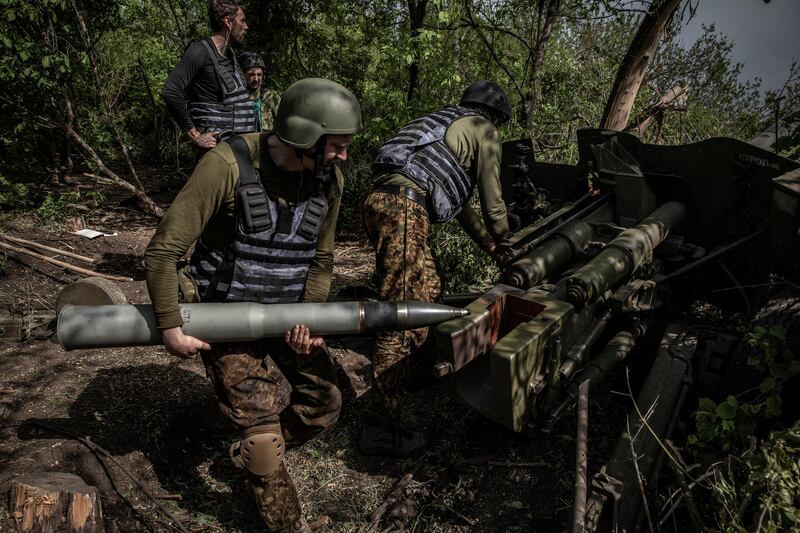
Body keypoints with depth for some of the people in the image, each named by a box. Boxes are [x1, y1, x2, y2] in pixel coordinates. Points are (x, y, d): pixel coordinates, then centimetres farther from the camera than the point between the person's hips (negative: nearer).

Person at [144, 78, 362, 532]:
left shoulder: (329, 180, -8)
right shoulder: (229, 166, -25)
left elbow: (322, 259, 4)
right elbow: (163, 250, -21)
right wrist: (171, 328, -19)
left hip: (289, 313, 5)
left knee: (325, 402, 8)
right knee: (262, 429, -5)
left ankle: (257, 455, 36)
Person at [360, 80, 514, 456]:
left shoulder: (449, 124, 35)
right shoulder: (484, 132, 11)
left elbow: (457, 198, 40)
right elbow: (492, 199, 10)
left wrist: (485, 241, 45)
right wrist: (503, 241, 27)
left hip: (380, 200, 9)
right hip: (403, 205, -9)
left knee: (428, 288, 24)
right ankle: (380, 429, -9)